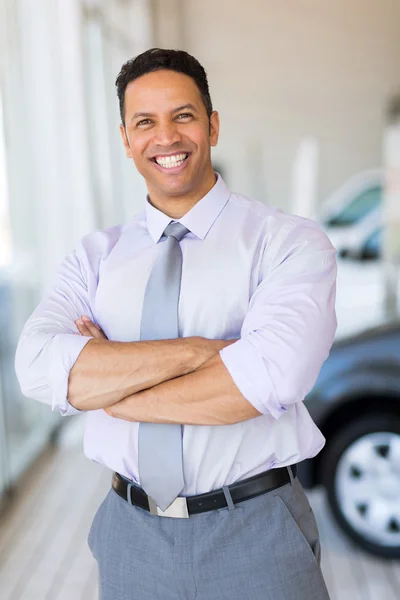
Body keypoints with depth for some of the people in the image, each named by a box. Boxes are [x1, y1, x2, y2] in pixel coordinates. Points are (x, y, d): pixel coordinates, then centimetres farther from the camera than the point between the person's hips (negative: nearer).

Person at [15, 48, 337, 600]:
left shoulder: (290, 242, -9)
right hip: (132, 536, 3)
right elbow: (39, 366, -15)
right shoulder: (96, 256, 2)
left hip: (257, 535, -2)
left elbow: (270, 378, -25)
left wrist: (110, 393, -15)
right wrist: (199, 349, -22)